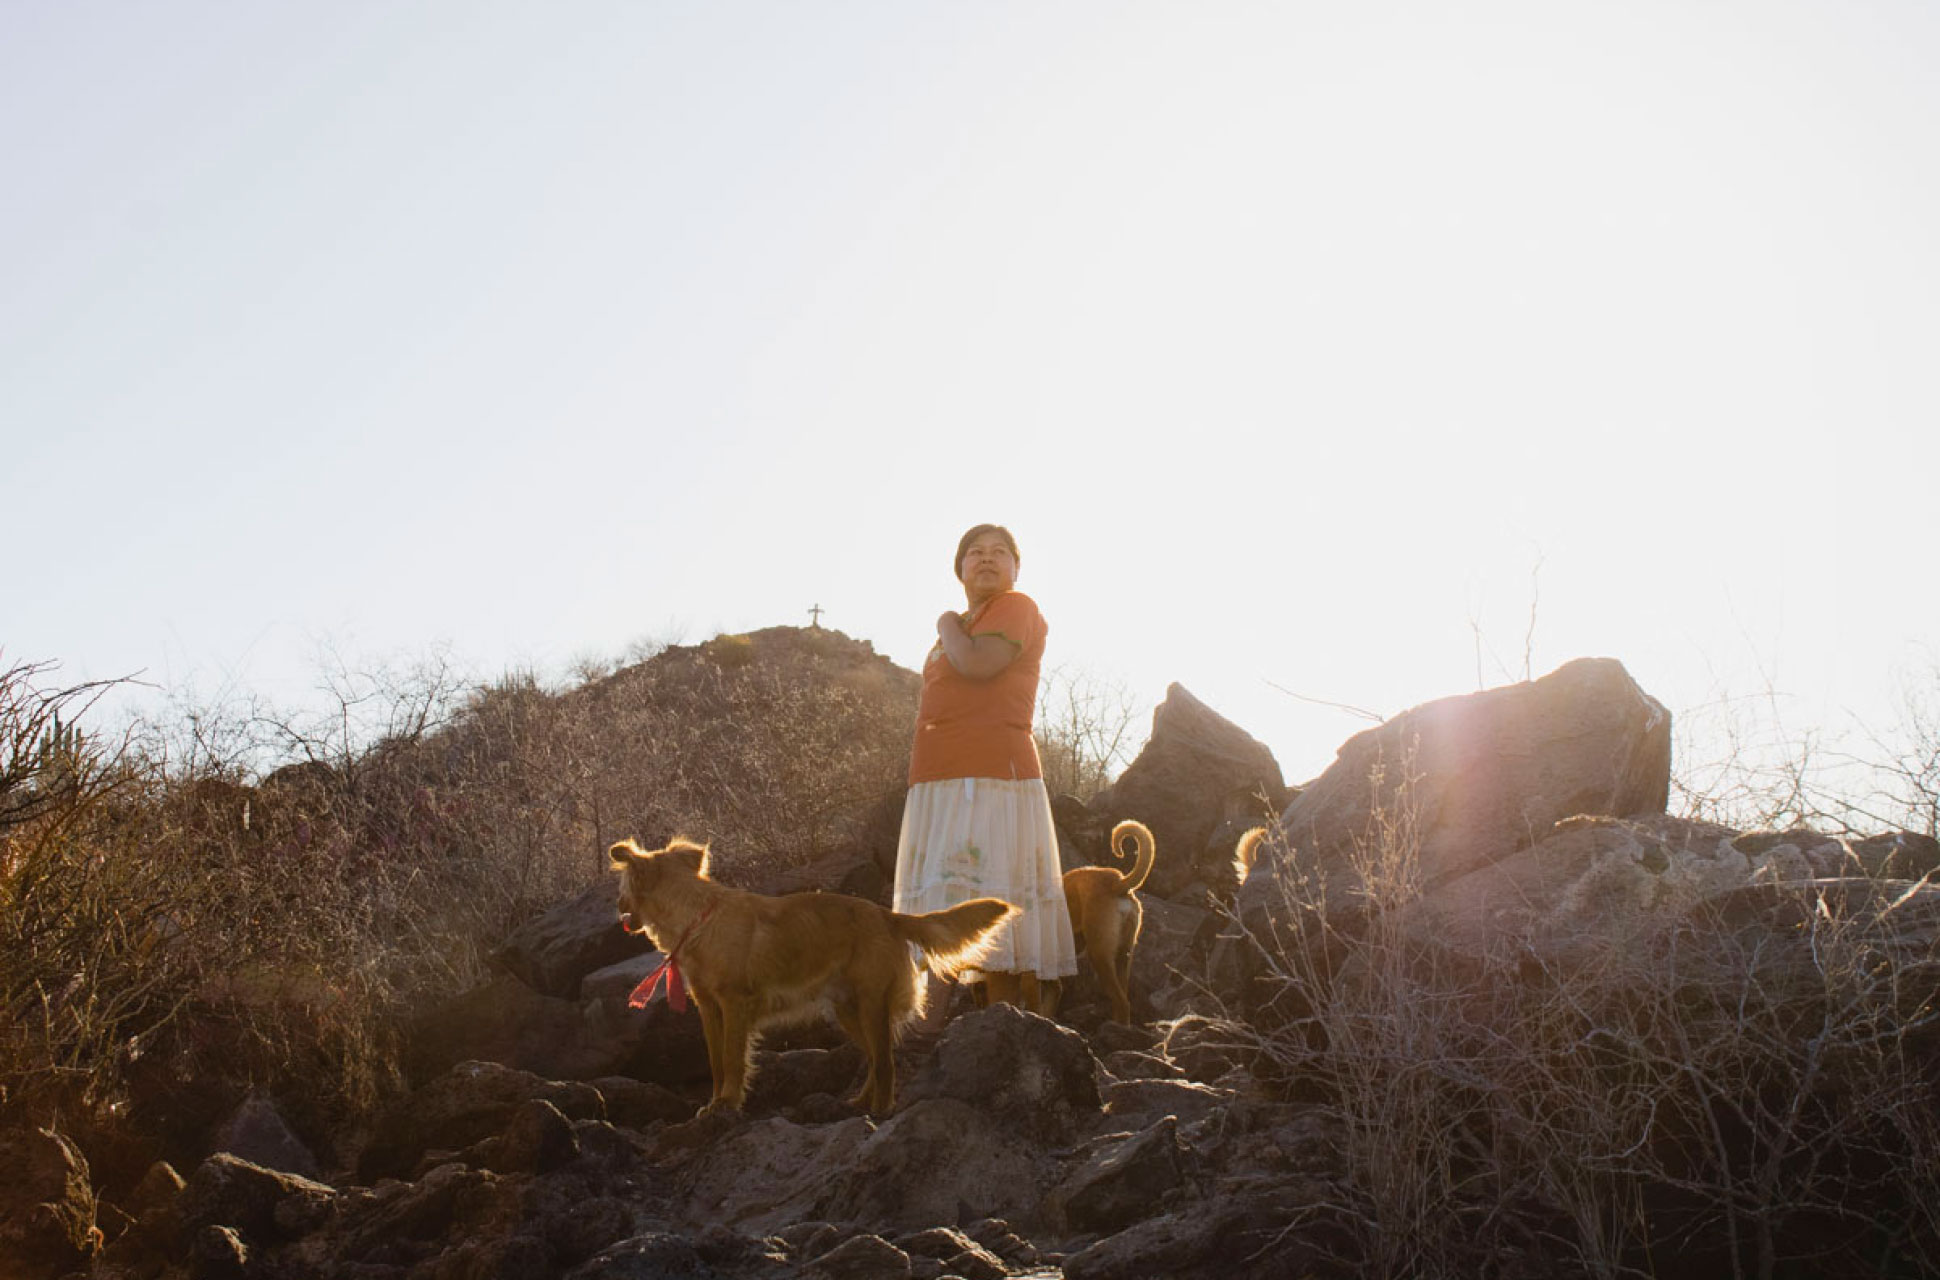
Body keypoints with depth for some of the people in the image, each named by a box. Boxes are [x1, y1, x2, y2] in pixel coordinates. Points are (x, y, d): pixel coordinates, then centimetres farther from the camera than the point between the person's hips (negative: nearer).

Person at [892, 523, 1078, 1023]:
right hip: (939, 785, 9)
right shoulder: (962, 627, 24)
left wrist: (948, 627, -1)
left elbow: (978, 664, -18)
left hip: (990, 779, -9)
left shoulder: (1016, 607, -1)